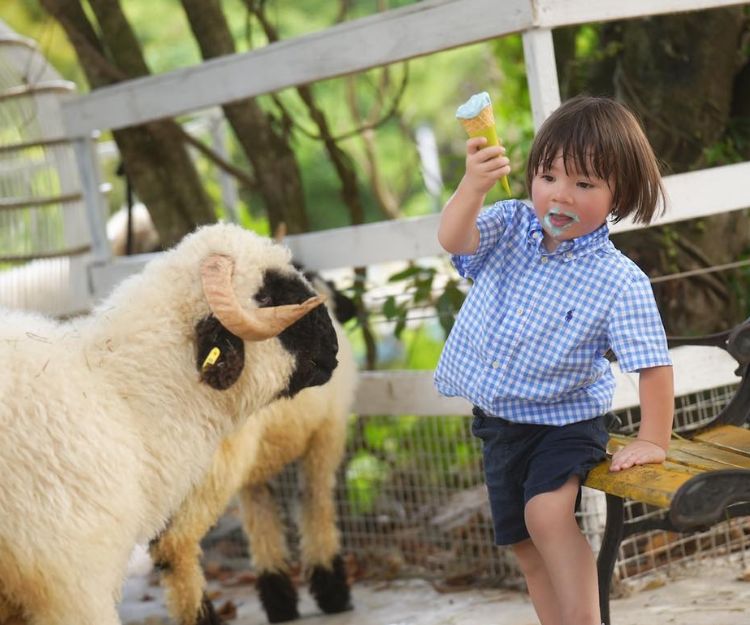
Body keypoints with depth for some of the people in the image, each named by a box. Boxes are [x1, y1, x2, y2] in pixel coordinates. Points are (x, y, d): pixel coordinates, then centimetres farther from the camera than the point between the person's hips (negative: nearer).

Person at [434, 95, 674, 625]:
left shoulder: (620, 282, -21)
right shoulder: (511, 227, -8)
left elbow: (653, 364, -18)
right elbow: (454, 238, -24)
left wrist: (653, 442, -19)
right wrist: (474, 185, -41)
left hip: (566, 421, -5)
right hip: (498, 418, 5)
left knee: (547, 513, -29)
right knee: (525, 545, 12)